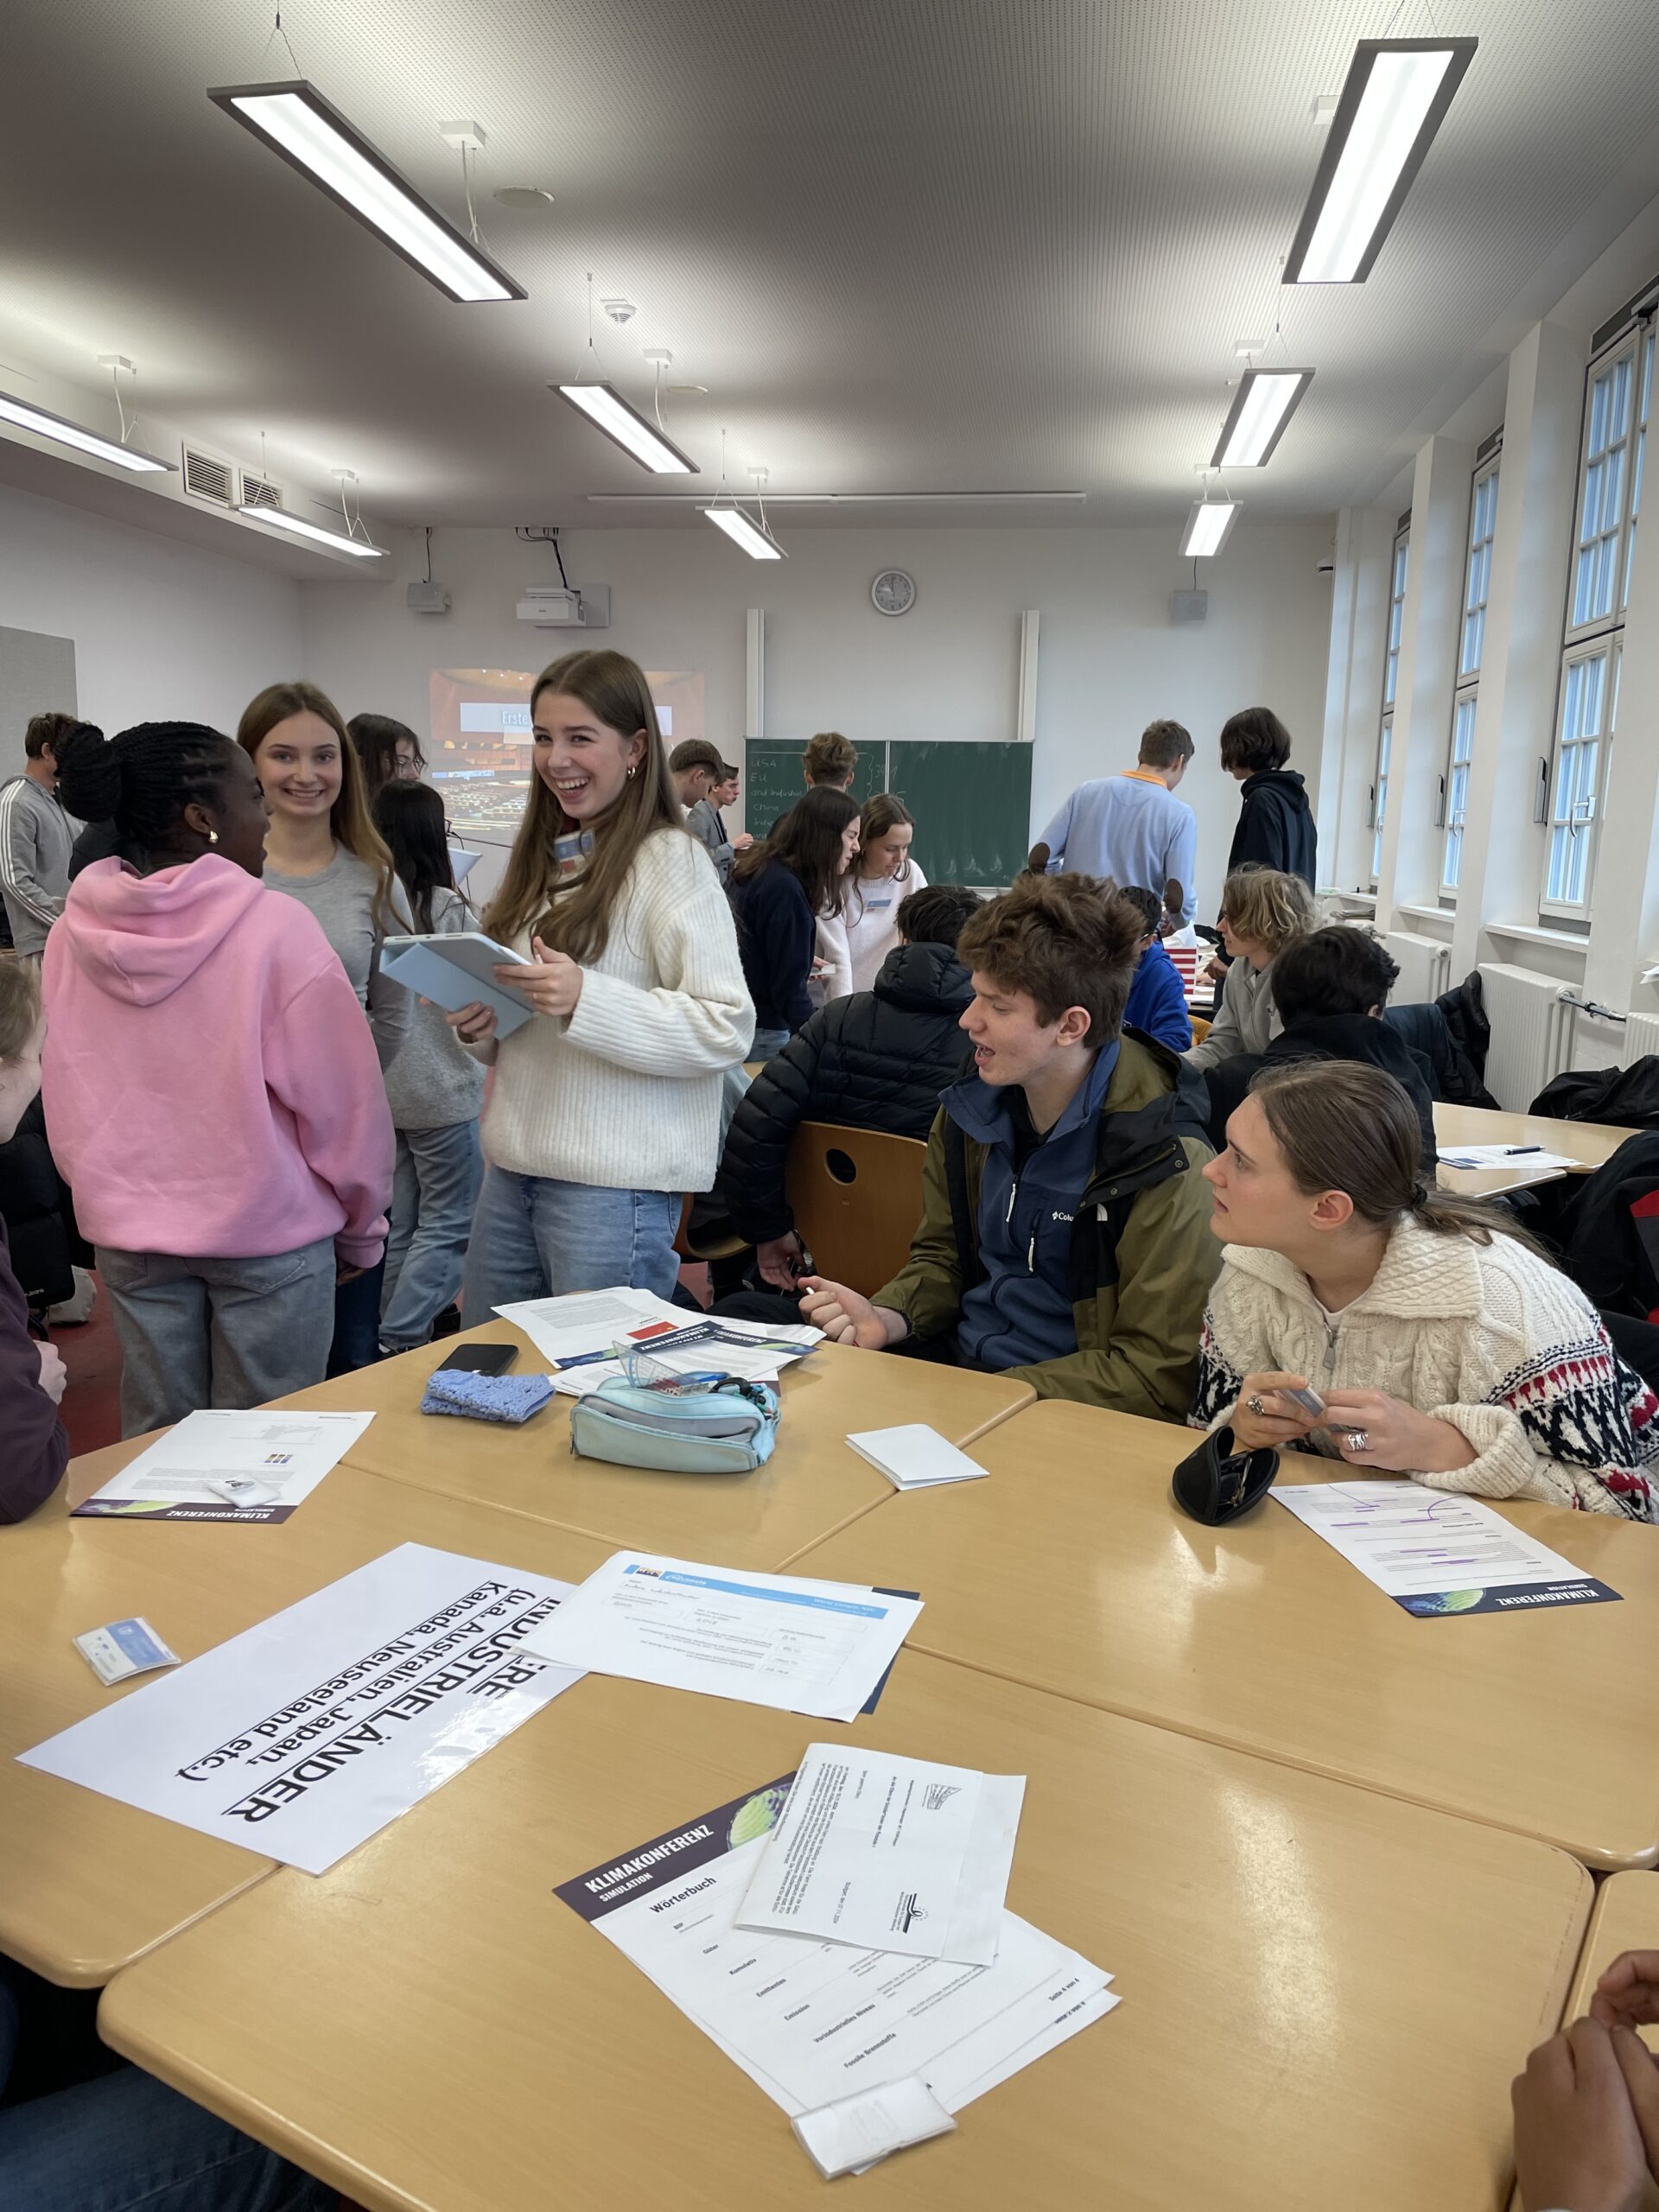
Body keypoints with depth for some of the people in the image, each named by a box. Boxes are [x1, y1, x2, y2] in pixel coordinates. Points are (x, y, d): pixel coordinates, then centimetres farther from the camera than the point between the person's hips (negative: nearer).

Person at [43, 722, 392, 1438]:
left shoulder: (73, 934, -2)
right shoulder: (276, 928, -17)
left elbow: (65, 1096, 7)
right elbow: (337, 1097, -13)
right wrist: (361, 1229, 1)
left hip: (128, 1230, 5)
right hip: (269, 1230, -4)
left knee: (155, 1438, 17)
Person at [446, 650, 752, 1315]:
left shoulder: (670, 861, -10)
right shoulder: (542, 858, 14)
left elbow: (727, 1029, -18)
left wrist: (585, 999, -26)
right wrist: (479, 1028, 1)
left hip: (614, 1183, -7)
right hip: (513, 1164, 8)